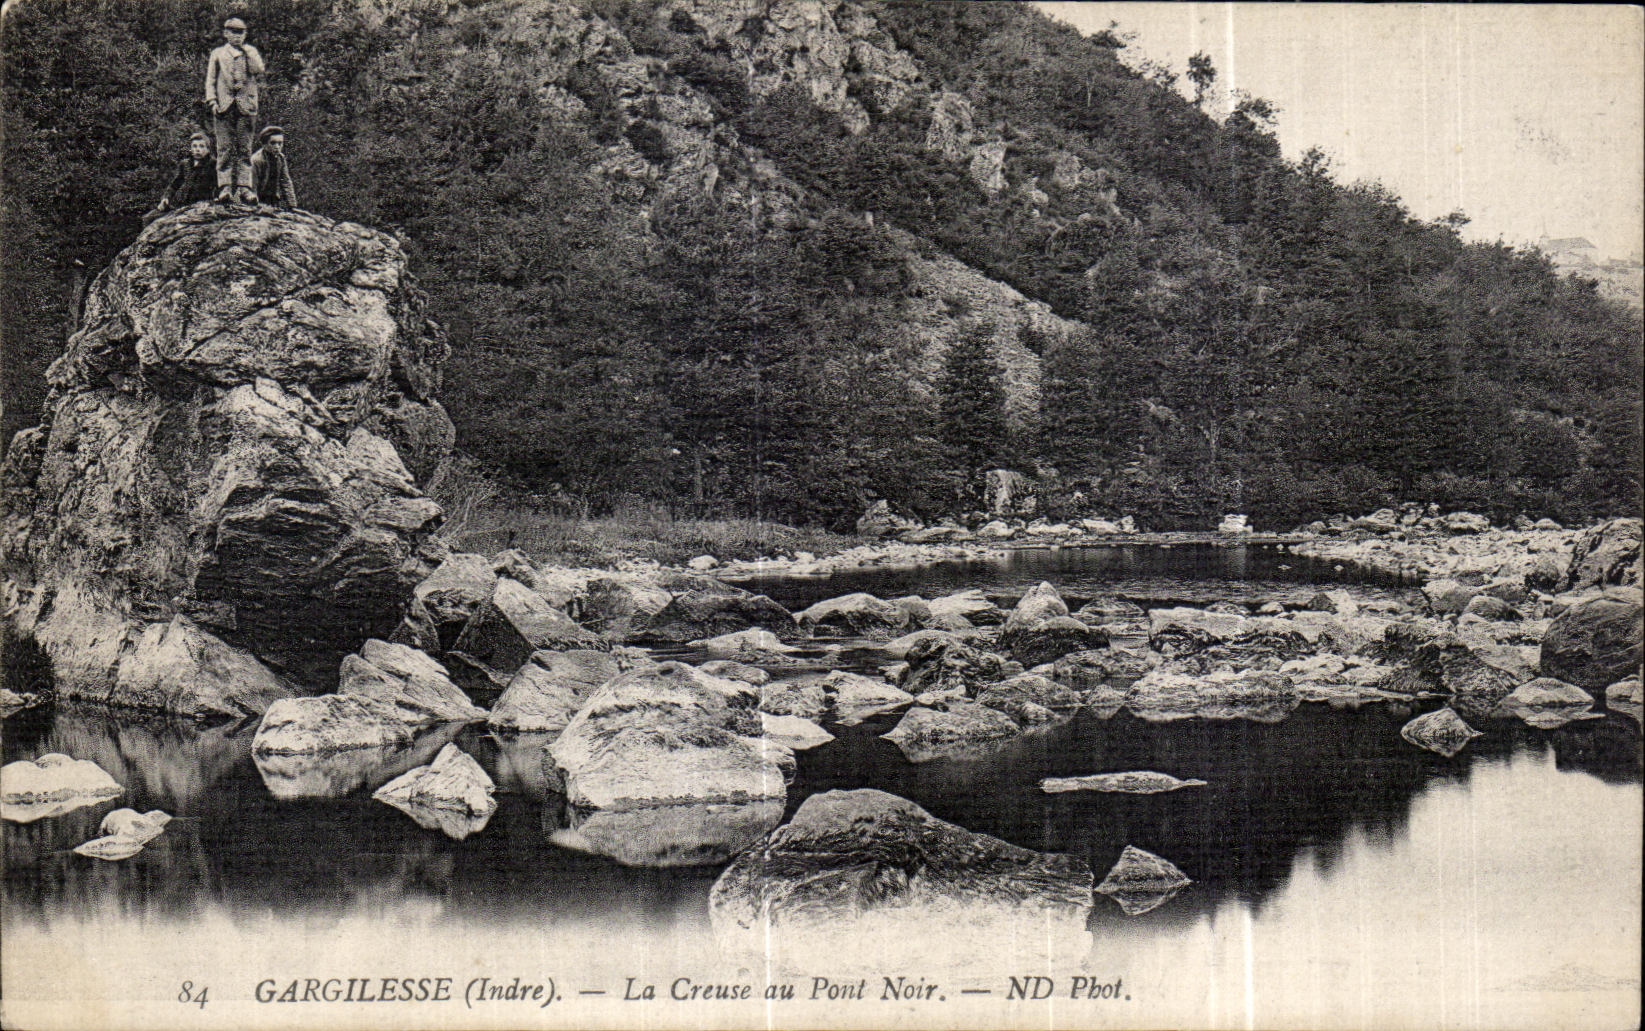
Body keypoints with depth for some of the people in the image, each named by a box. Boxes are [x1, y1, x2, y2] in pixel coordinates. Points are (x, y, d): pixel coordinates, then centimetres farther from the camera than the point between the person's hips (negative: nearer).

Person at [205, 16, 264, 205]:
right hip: (224, 106, -1)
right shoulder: (218, 54, 16)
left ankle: (244, 187, -5)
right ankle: (224, 188, -10)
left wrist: (247, 54, -6)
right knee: (225, 148, -7)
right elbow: (210, 79, 12)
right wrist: (212, 101, -2)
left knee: (245, 148, -4)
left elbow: (259, 71, -1)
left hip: (246, 106, 1)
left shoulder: (251, 53, 17)